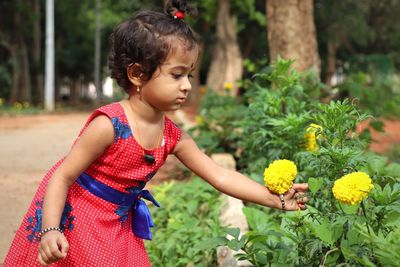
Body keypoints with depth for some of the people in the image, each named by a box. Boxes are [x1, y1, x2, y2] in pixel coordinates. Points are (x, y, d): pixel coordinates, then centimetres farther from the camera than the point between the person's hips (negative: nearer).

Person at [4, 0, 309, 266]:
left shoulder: (173, 136, -7)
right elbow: (63, 177, -23)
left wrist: (275, 199, -10)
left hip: (118, 229, 6)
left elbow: (220, 176, -5)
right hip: (72, 223, -6)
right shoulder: (109, 125, -27)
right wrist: (50, 231, -35)